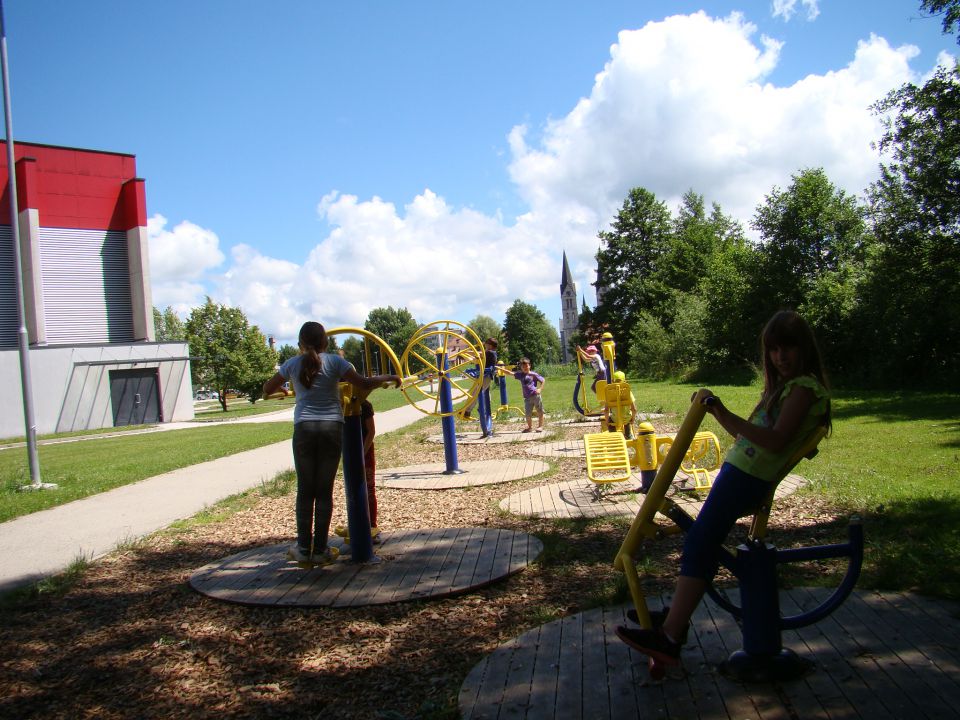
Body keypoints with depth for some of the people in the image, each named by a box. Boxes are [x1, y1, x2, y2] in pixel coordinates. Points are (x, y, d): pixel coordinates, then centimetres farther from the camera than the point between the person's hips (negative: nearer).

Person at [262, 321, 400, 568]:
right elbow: (364, 384, -3)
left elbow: (267, 389, 20)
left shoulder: (292, 364, 8)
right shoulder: (334, 361, 2)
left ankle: (303, 549, 10)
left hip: (304, 428, 1)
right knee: (324, 490, 5)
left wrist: (282, 388, 41)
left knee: (305, 490, 9)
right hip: (332, 428, -1)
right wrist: (390, 377, 11)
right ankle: (320, 550, 9)